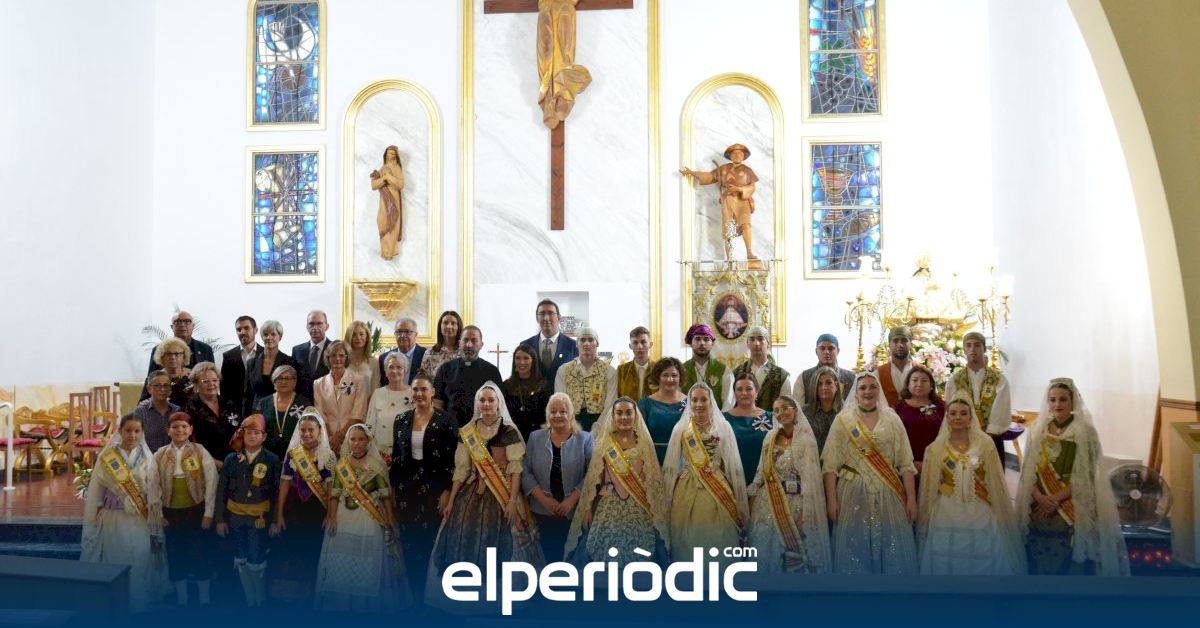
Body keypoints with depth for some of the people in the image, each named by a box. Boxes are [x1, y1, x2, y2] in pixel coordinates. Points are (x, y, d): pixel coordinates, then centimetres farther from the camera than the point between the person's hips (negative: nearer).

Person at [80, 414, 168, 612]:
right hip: (113, 520, 0)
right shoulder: (107, 456, -1)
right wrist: (91, 525, 2)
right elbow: (95, 492, 2)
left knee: (139, 564, 1)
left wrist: (154, 527, -1)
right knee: (114, 564, 5)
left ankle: (138, 607, 15)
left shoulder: (147, 458, 1)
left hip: (139, 521, 0)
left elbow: (154, 494, 1)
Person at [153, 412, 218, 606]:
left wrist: (208, 513, -9)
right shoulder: (159, 455, 2)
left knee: (201, 555, 3)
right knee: (175, 557, 10)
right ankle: (181, 600, 24)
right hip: (170, 513, 2)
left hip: (196, 511, -2)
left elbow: (211, 484, -5)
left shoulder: (201, 453, -3)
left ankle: (204, 599, 17)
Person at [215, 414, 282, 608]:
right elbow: (221, 490, 2)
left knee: (256, 562, -3)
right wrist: (220, 519, -1)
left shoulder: (272, 460, -7)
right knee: (241, 561, 12)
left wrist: (275, 520, -8)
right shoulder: (231, 459, 0)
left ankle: (261, 602, 18)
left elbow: (277, 492, -6)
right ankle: (250, 601, 28)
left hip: (260, 517, -3)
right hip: (235, 516, 3)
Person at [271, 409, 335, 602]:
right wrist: (279, 514, 0)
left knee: (313, 554, 8)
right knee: (291, 553, 6)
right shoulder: (292, 454, 1)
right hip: (293, 511, 1)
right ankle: (289, 593, 22)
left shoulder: (329, 456, -4)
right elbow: (284, 484, 1)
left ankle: (309, 593, 25)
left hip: (317, 513, -1)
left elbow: (331, 488, -5)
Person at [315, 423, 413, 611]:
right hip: (344, 518, 3)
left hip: (370, 518, -3)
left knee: (370, 563, 1)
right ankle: (342, 602, 23)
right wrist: (332, 517, -5)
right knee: (342, 563, 8)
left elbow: (385, 494, -5)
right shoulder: (341, 464, 5)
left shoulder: (376, 464, -4)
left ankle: (371, 602, 16)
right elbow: (335, 493, 4)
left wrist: (389, 520, -9)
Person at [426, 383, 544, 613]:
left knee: (501, 543, -3)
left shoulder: (510, 431, -5)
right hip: (473, 493, 4)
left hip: (503, 494, -3)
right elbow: (461, 469, 8)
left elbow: (516, 468, -8)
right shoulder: (467, 433, 6)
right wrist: (450, 501, 5)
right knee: (466, 542, 3)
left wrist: (512, 501, -17)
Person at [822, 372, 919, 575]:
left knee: (892, 552, 3)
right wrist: (831, 500, -9)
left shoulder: (892, 419, 5)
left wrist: (911, 498, -3)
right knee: (855, 552, 3)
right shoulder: (843, 420, 1)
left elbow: (905, 463, 3)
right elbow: (831, 464, -3)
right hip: (854, 495, -1)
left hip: (888, 496, 1)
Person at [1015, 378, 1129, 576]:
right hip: (1040, 508, 3)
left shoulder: (1085, 430, -5)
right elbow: (1028, 470, 5)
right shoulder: (1038, 429, 6)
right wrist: (1039, 496, -12)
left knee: (1070, 562, -5)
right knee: (1040, 560, 3)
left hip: (1074, 509, -3)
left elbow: (1086, 475, -9)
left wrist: (1056, 498, -16)